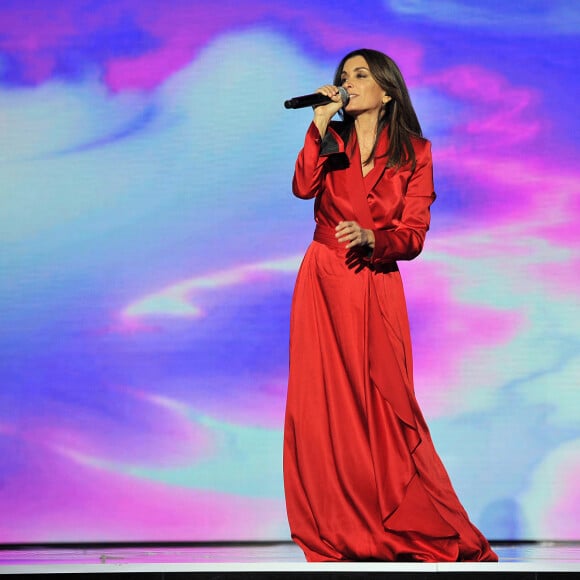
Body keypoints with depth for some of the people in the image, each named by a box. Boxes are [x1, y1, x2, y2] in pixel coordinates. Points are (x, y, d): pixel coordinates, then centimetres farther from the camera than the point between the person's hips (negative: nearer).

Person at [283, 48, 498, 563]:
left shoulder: (414, 152, 3)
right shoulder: (332, 142, 10)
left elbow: (413, 236, -4)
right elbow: (304, 187, -10)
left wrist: (369, 238, -21)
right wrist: (320, 124, -12)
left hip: (377, 287, -2)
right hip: (323, 283, 2)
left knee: (383, 406, -4)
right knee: (324, 403, -1)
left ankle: (411, 527, 8)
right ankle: (335, 533, 8)